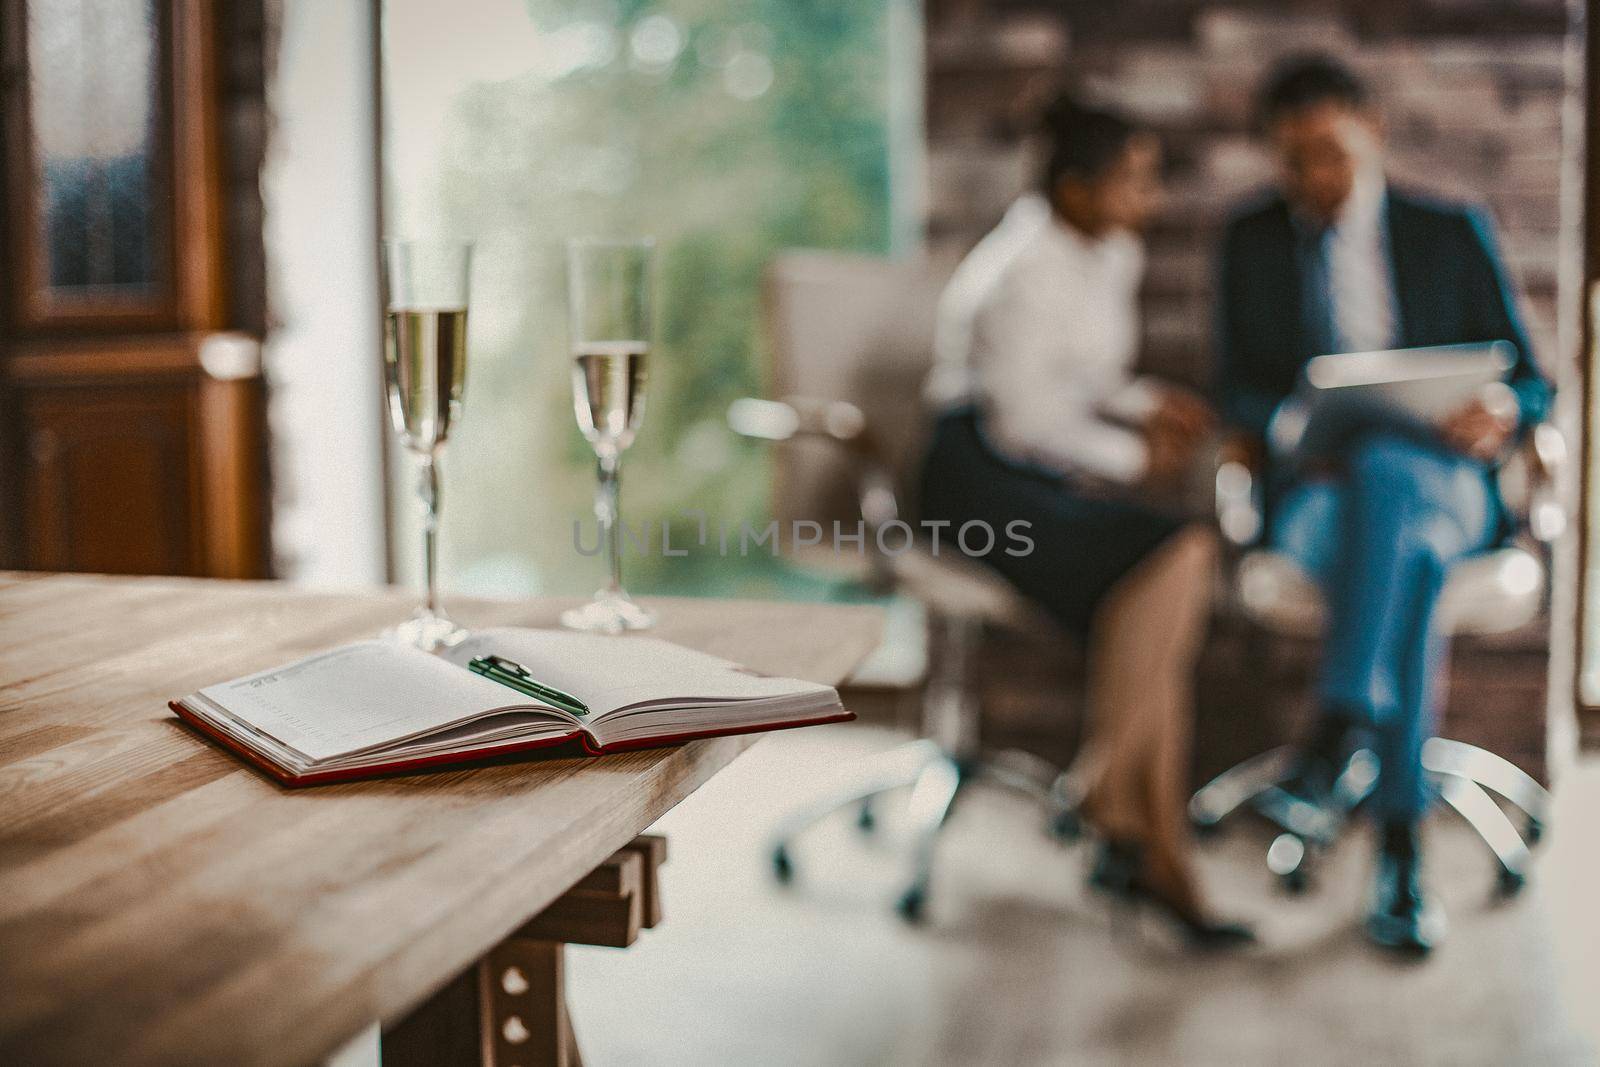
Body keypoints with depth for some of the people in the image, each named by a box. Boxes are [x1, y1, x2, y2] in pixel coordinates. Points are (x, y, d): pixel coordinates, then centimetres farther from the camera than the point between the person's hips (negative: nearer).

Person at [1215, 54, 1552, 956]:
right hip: (1317, 491, 0)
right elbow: (1242, 390, 8)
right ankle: (1401, 841, -41)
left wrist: (1499, 411, -18)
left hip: (1440, 481, 0)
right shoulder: (1253, 240, 13)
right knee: (1410, 557, -37)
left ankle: (1345, 721, -42)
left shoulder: (1455, 234, 10)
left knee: (1385, 472, -39)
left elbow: (1531, 387, 8)